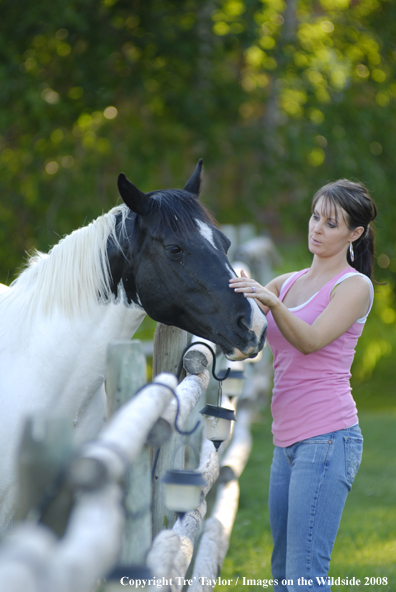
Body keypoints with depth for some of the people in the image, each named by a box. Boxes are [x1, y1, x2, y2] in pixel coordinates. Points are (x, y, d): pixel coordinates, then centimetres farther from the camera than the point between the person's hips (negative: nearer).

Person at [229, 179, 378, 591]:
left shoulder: (355, 286, -3)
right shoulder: (288, 283, 18)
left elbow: (311, 340, -18)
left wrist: (271, 302, -35)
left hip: (327, 438, -8)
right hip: (288, 441, 8)